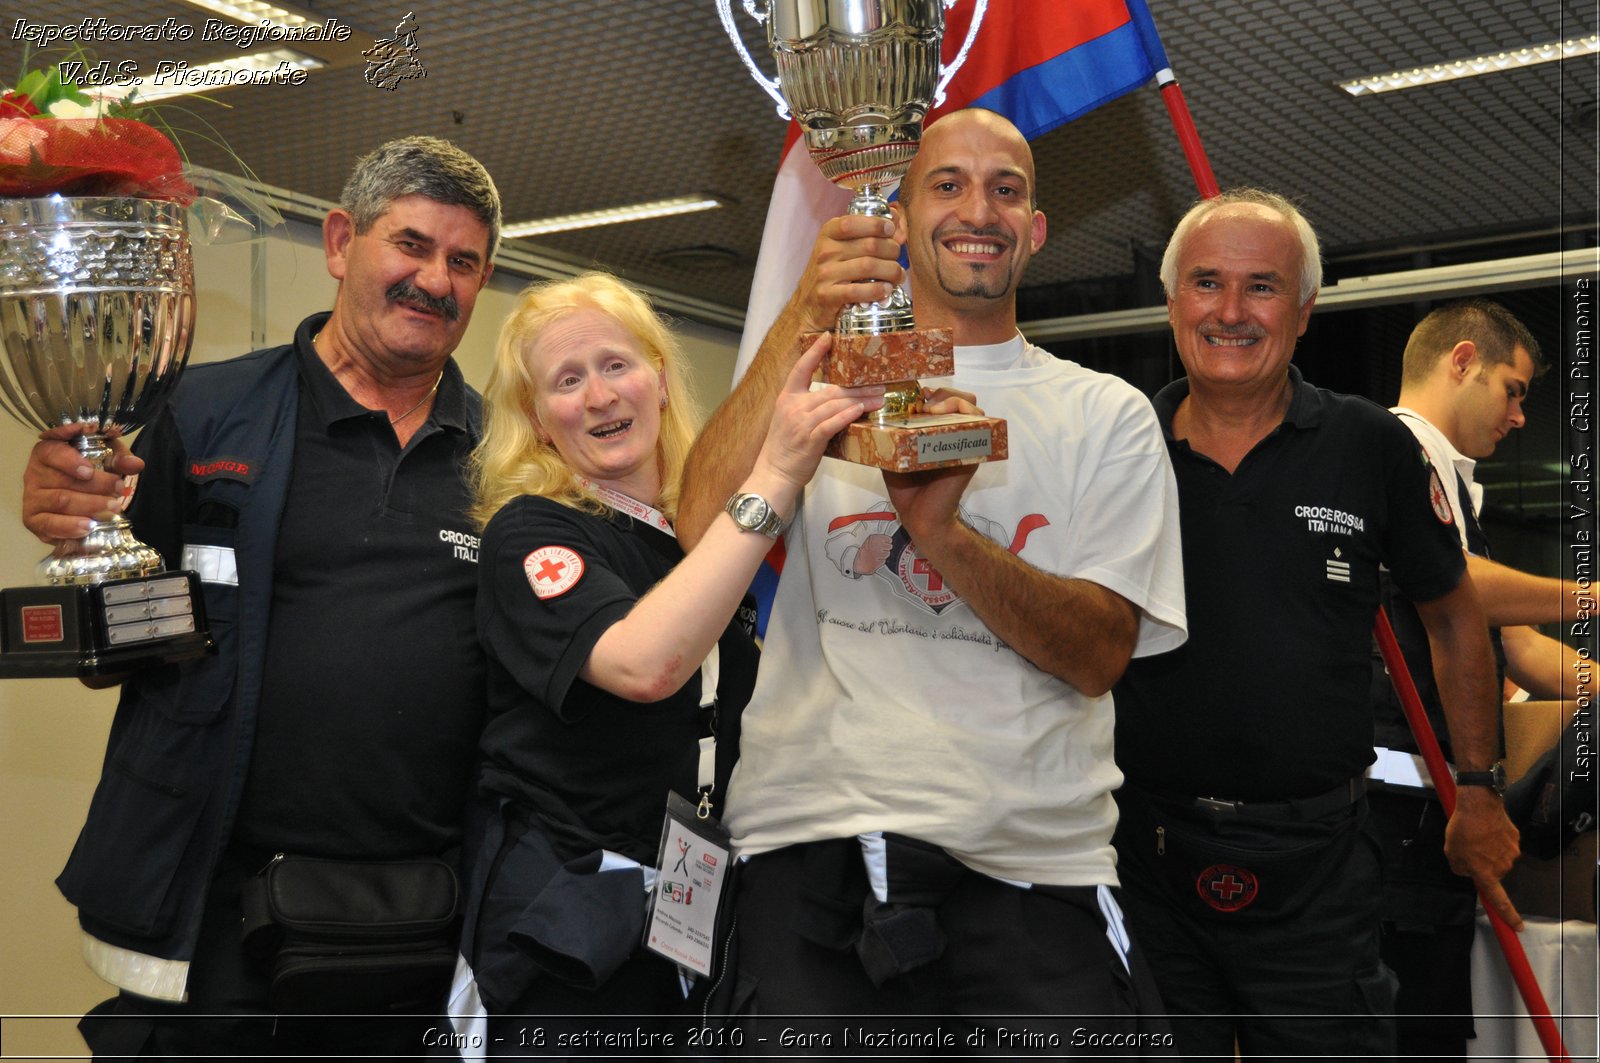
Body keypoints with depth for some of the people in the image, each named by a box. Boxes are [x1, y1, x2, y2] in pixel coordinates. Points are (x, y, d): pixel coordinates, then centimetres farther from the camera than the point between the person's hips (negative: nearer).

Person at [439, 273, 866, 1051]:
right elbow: (642, 664, -30)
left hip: (706, 918, 6)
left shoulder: (712, 528, 8)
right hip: (570, 928, -6)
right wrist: (773, 479, -30)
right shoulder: (530, 531, -10)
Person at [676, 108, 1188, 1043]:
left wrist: (942, 530, -16)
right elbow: (706, 529, -7)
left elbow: (1100, 653, -1)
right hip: (816, 849, 0)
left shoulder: (1109, 415, 12)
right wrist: (803, 326, -16)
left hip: (1034, 863, 1)